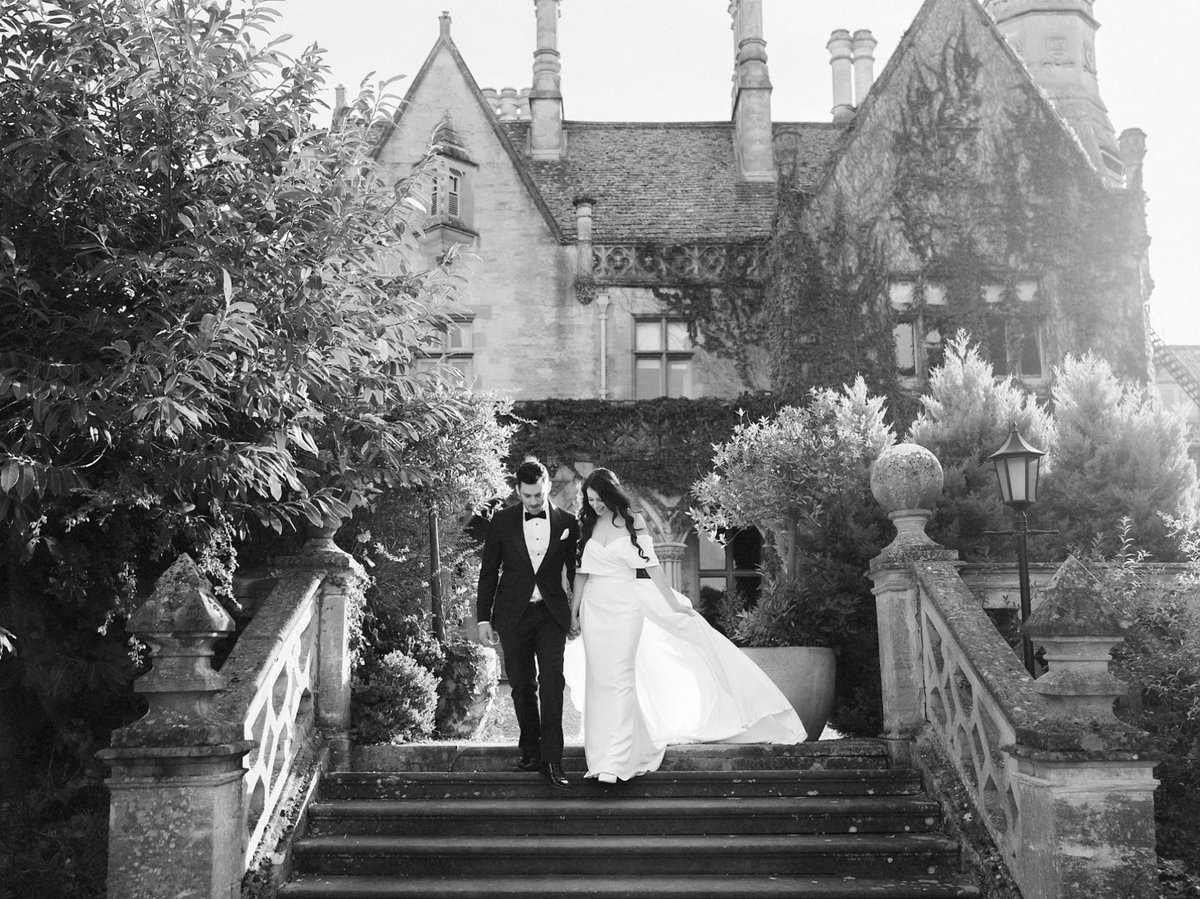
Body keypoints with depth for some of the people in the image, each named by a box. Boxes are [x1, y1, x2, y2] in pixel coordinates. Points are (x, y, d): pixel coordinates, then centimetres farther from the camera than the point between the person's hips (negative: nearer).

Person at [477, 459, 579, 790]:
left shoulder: (567, 523, 2)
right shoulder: (502, 521, 1)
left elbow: (575, 571, 11)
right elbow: (489, 572, 5)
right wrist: (483, 618, 3)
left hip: (551, 614, -1)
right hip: (513, 615, 1)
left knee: (552, 683, -12)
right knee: (522, 687, 7)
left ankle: (551, 760, -11)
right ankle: (530, 750, 23)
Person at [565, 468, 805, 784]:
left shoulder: (632, 522, -2)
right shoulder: (587, 524, 5)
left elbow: (651, 565, 0)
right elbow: (581, 571, 10)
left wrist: (674, 604, -1)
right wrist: (574, 611, 10)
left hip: (625, 608, -3)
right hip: (594, 609, 3)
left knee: (618, 679, -11)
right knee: (598, 681, 5)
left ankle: (614, 762, -13)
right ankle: (600, 756, 17)